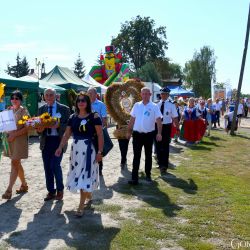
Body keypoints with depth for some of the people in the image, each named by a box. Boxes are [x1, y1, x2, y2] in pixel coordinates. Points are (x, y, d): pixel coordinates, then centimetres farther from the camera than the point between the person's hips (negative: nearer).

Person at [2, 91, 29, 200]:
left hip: (19, 139, -7)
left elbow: (27, 127, -13)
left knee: (14, 163, -9)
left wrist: (14, 135, -19)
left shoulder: (23, 111, -7)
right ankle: (24, 185, 26)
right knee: (17, 163, 12)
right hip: (10, 139, 7)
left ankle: (9, 190, -9)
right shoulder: (9, 110, 12)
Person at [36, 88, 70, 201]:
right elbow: (38, 125, 10)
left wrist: (58, 125, -21)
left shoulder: (64, 109, 0)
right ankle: (51, 191, 21)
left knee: (55, 165, -10)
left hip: (58, 140, -4)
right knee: (47, 167, 7)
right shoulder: (41, 109, 10)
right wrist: (39, 129, -13)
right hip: (46, 141, 4)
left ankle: (60, 190, 11)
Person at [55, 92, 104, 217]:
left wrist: (100, 152, -14)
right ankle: (88, 194, 38)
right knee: (78, 174, 13)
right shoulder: (72, 117, 7)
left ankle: (81, 205, 2)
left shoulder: (94, 116, -8)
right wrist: (60, 147, -2)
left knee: (84, 175, -4)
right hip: (75, 148, 5)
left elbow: (100, 135, -9)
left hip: (88, 149, -5)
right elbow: (66, 134, 7)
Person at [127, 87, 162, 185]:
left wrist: (159, 133, -16)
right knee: (136, 156, 0)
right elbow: (132, 119, 9)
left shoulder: (154, 106, -3)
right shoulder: (136, 105, 5)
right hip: (137, 134, 1)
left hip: (149, 134, -1)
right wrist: (129, 131, 9)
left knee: (148, 155, 13)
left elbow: (158, 120, -7)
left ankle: (148, 175, 28)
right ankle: (134, 178, 1)